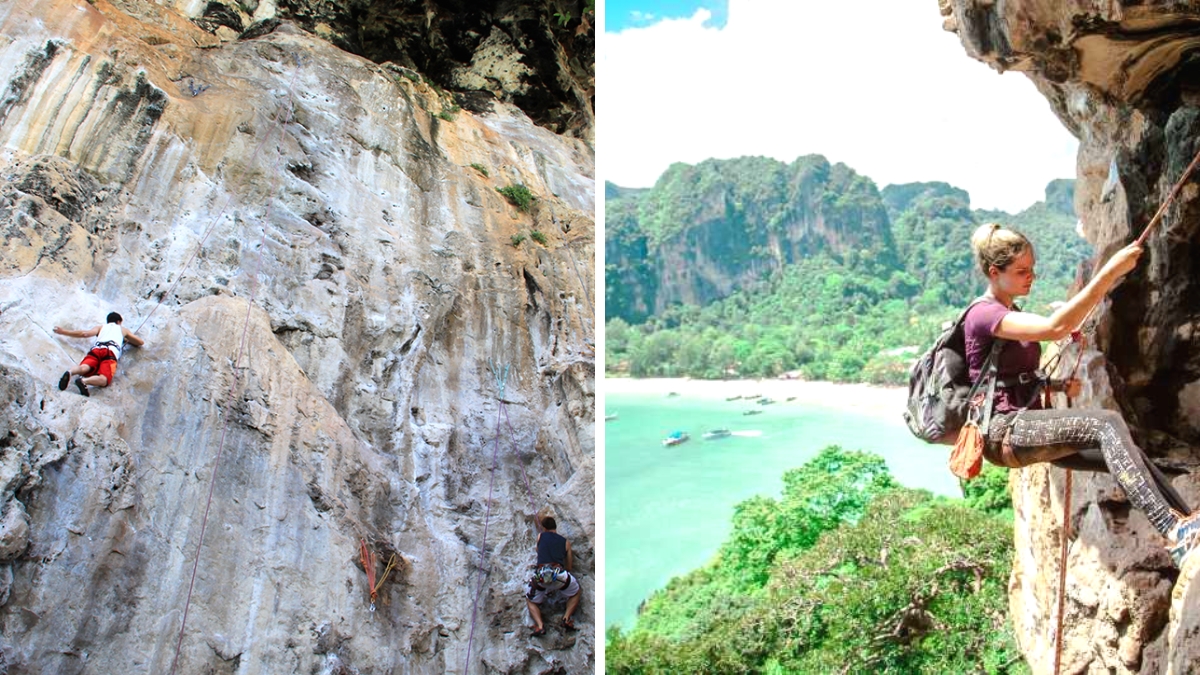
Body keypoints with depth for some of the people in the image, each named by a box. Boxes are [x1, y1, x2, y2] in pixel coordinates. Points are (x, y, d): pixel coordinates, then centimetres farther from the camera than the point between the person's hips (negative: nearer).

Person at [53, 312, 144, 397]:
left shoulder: (101, 327, 35)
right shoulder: (123, 329, 35)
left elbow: (85, 333, 17)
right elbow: (141, 342, 38)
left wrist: (64, 331, 29)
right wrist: (126, 340, 55)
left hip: (96, 350, 3)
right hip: (111, 353, -3)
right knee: (103, 380, -23)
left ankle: (69, 372, -55)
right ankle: (84, 381, -53)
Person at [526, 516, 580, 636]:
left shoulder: (540, 536, 21)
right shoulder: (565, 542, 22)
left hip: (541, 575, 0)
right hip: (560, 574, 0)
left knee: (531, 601, 27)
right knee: (575, 593, 31)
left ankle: (540, 626, 2)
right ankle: (566, 618, 9)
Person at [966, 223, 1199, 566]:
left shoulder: (1013, 314, 21)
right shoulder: (983, 314, -12)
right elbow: (1054, 328, -28)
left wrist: (1058, 385, 9)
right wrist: (1110, 271, -28)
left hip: (1026, 427, 10)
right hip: (1003, 431, -10)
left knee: (1124, 454, -8)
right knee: (1109, 424, -27)